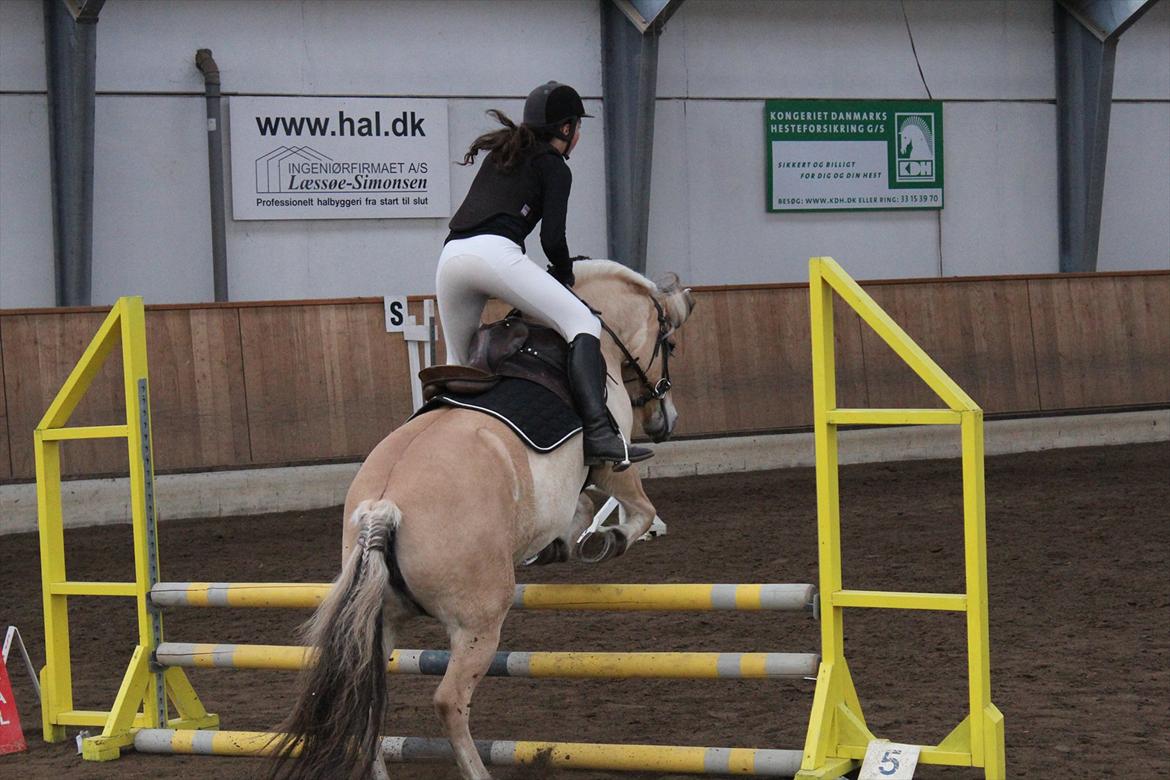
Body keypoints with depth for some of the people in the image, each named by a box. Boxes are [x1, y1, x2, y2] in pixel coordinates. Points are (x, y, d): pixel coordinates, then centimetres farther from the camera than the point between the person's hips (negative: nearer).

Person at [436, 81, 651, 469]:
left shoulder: (501, 154, 31)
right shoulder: (554, 168, 11)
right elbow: (552, 237, 1)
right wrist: (565, 276, 20)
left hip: (450, 258, 7)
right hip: (495, 252, -7)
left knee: (458, 363, 21)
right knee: (583, 324, -10)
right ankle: (598, 435, -28)